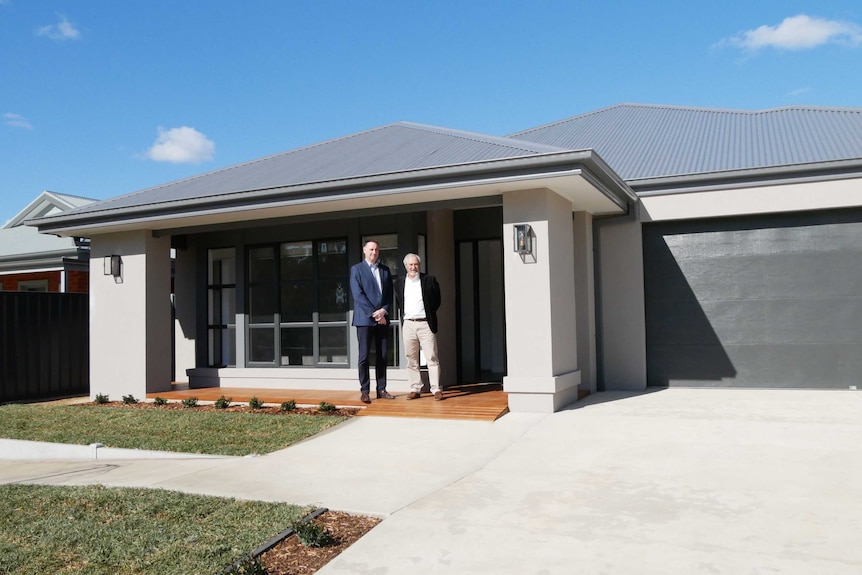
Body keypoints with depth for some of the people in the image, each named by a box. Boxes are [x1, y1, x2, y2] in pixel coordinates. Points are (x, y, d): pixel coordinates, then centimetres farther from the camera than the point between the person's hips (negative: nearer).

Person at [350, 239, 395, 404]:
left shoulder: (385, 270, 15)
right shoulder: (357, 269, 1)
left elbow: (389, 294, 11)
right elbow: (358, 295, -8)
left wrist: (383, 311, -7)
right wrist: (374, 314, -14)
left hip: (382, 319, 4)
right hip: (365, 319, -4)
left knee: (382, 356, 6)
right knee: (364, 356, -3)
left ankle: (381, 390, 12)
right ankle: (365, 391, 2)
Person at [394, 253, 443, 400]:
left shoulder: (429, 280, 3)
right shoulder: (399, 283, 11)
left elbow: (437, 300, 8)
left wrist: (429, 314, 5)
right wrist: (403, 316, 9)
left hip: (425, 323, -3)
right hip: (408, 324, 3)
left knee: (432, 357, -4)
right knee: (411, 359, 5)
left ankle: (436, 389, -1)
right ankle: (415, 389, 11)